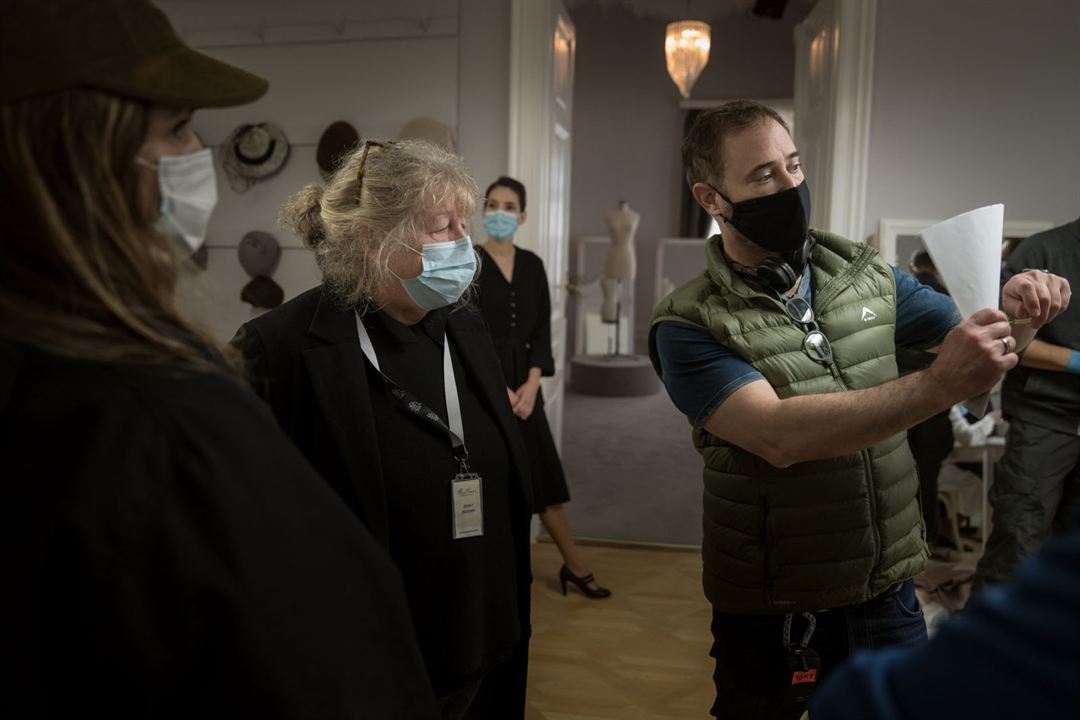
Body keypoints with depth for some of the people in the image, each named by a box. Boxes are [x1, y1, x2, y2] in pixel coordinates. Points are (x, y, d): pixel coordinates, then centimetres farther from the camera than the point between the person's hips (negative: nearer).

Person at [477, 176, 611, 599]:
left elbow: (542, 329, 6)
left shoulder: (532, 265, 9)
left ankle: (574, 566, 23)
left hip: (524, 382, 4)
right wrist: (499, 388, -14)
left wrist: (531, 382, -8)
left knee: (544, 475, 10)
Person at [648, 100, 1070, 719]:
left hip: (890, 597, 4)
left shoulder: (866, 275, -1)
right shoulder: (690, 327, -16)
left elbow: (983, 341, 10)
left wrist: (1018, 312, -12)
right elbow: (780, 436, -30)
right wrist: (938, 386, -34)